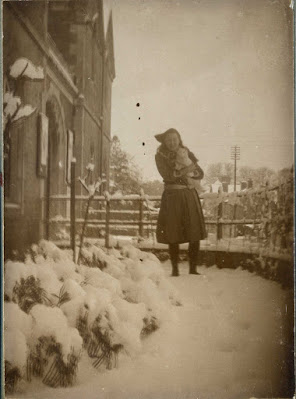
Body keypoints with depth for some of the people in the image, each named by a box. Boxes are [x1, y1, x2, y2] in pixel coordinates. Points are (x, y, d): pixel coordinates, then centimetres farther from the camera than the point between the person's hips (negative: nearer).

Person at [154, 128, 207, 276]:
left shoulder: (186, 153, 10)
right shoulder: (160, 156, 2)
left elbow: (200, 173, 8)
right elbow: (167, 175, -13)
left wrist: (192, 172, -12)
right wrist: (184, 171, -21)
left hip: (189, 195, 2)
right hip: (172, 196, -2)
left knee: (195, 233, -3)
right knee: (173, 235, -2)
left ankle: (193, 268, 6)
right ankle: (175, 268, 9)